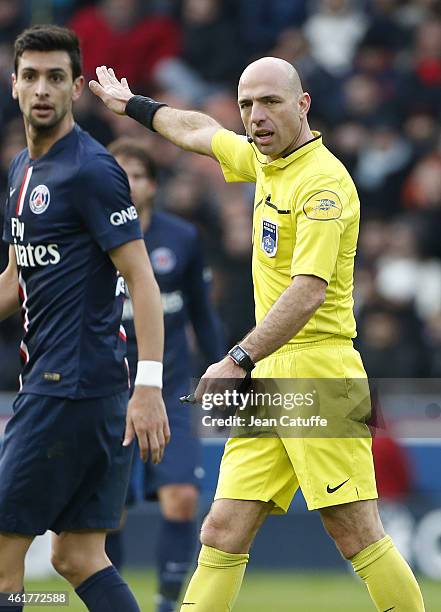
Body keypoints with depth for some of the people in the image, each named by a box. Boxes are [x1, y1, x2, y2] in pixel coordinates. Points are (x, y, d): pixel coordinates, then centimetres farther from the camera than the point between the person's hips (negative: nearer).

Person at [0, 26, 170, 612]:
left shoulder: (90, 169, -12)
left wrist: (149, 386, -24)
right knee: (78, 557, 7)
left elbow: (142, 279, -17)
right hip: (52, 380, 9)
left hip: (74, 382, -9)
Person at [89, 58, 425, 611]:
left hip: (317, 370, -8)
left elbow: (310, 290, -24)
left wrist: (240, 359, -30)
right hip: (267, 378, 8)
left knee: (356, 534, -11)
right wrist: (134, 105, 49)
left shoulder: (323, 182, -14)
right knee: (223, 533, 2)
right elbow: (200, 132, 36)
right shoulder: (265, 159, 14)